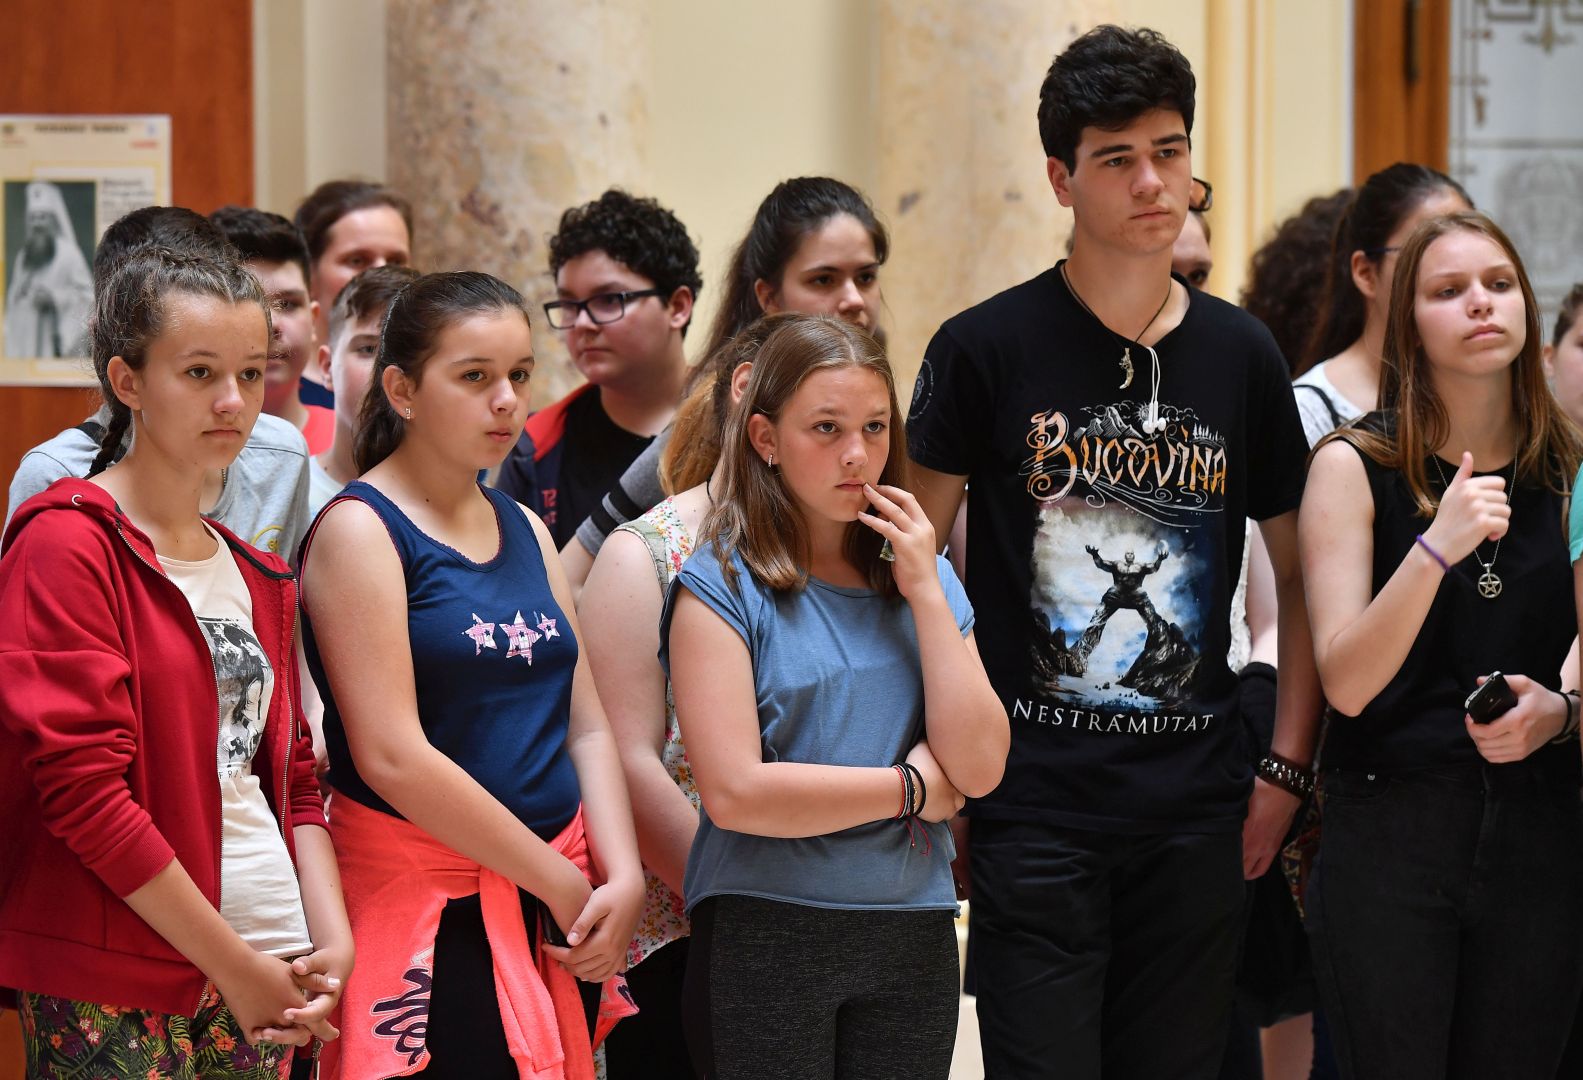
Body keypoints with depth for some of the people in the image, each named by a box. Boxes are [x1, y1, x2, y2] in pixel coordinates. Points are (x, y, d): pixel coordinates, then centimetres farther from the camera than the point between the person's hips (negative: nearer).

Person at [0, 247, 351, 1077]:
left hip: (267, 990, 7)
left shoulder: (257, 579, 16)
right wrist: (236, 967, -13)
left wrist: (330, 938, 0)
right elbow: (83, 785, -15)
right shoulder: (67, 545, -8)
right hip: (113, 996, -7)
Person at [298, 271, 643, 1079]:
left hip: (559, 904, 6)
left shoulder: (525, 531, 14)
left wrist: (621, 879, -6)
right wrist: (561, 883, -12)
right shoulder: (360, 529, -8)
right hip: (426, 912, -6)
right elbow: (392, 756, -16)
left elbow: (586, 727, 11)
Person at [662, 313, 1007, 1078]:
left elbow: (978, 769, -2)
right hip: (766, 931, -4)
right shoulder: (722, 586, -6)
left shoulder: (922, 578, 9)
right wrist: (912, 787, -6)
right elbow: (735, 793, -16)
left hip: (914, 932, 4)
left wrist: (927, 596, -6)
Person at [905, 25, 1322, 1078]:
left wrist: (1286, 767, 6)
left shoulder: (1242, 355, 7)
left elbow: (1299, 576, 14)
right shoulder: (986, 349, -2)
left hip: (1197, 807, 3)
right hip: (1037, 802, -3)